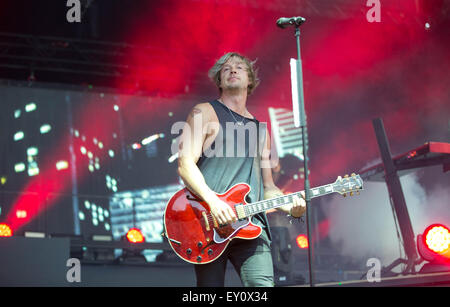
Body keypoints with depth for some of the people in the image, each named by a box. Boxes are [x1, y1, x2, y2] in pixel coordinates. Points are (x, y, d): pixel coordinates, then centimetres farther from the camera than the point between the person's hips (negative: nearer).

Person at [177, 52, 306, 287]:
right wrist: (212, 201, -18)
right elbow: (185, 164, -4)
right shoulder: (205, 113, 9)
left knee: (263, 283, -14)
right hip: (209, 223, -4)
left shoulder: (260, 129, 25)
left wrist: (290, 206, 5)